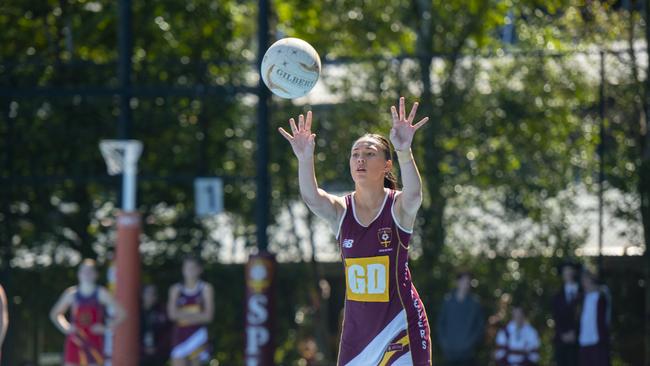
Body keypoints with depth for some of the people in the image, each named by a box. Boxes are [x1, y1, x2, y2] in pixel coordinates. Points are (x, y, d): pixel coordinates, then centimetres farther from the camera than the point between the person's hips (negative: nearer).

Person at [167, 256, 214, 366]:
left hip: (197, 335, 0)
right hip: (180, 335, 0)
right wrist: (196, 315, -8)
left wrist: (182, 315, -7)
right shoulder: (175, 290, 8)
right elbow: (172, 314, -3)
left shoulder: (205, 288, 5)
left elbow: (208, 315, -4)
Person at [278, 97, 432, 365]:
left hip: (399, 322, -4)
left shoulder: (399, 207, -7)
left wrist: (404, 152, -51)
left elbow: (413, 193, -32)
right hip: (356, 325, 4)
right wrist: (305, 159, -41)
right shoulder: (341, 211, 1)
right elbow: (311, 197, -21)